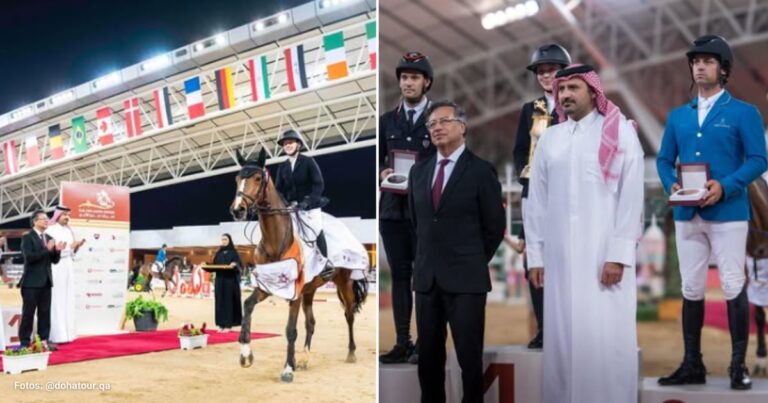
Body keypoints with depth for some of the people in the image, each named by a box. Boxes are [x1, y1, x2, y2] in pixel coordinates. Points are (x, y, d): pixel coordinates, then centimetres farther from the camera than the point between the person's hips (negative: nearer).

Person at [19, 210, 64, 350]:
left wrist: (57, 251, -8)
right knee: (28, 313, 0)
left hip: (46, 281, 6)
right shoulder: (27, 237, -6)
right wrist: (47, 250, -23)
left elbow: (54, 260, 12)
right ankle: (25, 343, 6)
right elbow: (29, 257, -19)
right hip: (32, 282, -6)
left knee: (45, 312, 9)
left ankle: (44, 340, 15)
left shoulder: (49, 238, 13)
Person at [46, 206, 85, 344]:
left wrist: (77, 246, -2)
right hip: (56, 268, -7)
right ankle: (57, 335, -5)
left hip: (68, 268, 7)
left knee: (68, 301, 5)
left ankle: (66, 333, 9)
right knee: (57, 301, -7)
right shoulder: (50, 230, -4)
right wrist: (69, 246, -18)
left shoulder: (69, 231, 15)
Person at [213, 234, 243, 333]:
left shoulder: (233, 252, -2)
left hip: (231, 280, -5)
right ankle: (221, 324, 7)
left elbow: (239, 265, -10)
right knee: (220, 301, 3)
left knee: (229, 301, -5)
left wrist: (234, 265, -32)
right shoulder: (219, 253, 13)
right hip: (220, 280, 5)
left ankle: (228, 324, -2)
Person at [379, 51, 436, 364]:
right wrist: (383, 173, -8)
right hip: (392, 208, 4)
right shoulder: (387, 120, 14)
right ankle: (402, 343, 13)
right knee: (399, 275, 7)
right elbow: (377, 160, 14)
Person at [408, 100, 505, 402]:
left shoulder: (481, 170, -5)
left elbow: (494, 226, -1)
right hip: (426, 277, 5)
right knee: (428, 354, 11)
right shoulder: (419, 170, 11)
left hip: (465, 278, -5)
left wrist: (473, 262, 5)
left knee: (469, 355, 2)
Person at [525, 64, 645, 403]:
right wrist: (535, 254, 7)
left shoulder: (620, 133, 1)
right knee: (563, 337, 6)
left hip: (604, 253, -3)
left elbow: (631, 197, -5)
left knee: (606, 339, -3)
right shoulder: (549, 138, 12)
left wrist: (619, 255, -11)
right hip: (559, 256, 4)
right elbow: (536, 200, 11)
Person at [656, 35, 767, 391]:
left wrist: (725, 187, -21)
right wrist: (671, 185, -8)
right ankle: (692, 364, 17)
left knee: (733, 287, -1)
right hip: (687, 214, 4)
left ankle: (738, 365, 10)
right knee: (691, 288, 8)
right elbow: (664, 159, 12)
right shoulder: (678, 116, 14)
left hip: (727, 212, -4)